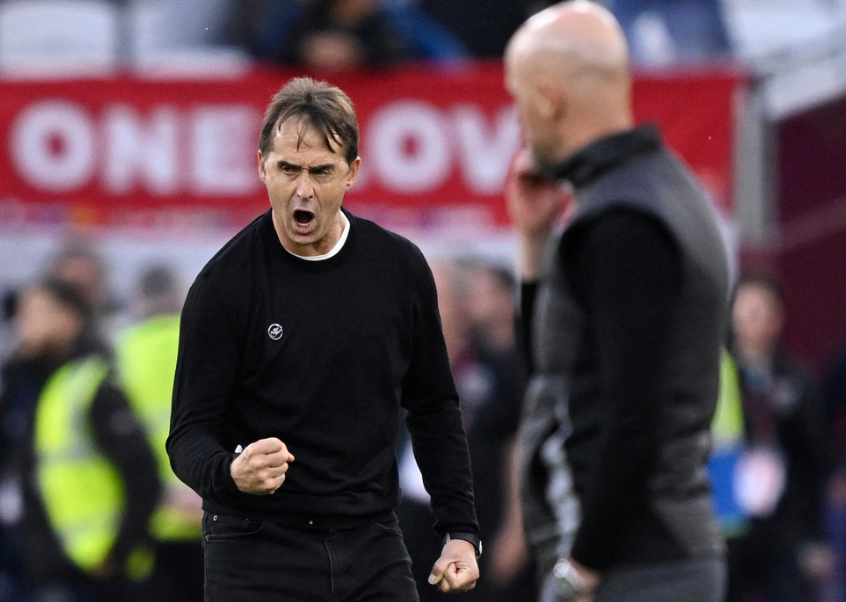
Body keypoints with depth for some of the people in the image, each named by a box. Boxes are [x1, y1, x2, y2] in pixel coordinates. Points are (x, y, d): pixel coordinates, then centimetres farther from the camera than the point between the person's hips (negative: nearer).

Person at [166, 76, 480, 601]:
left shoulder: (400, 268, 4)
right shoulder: (226, 283, -8)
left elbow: (434, 408, 14)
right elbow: (190, 432, -8)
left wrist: (460, 529, 7)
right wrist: (229, 472, -30)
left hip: (373, 549, 4)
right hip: (258, 553, -3)